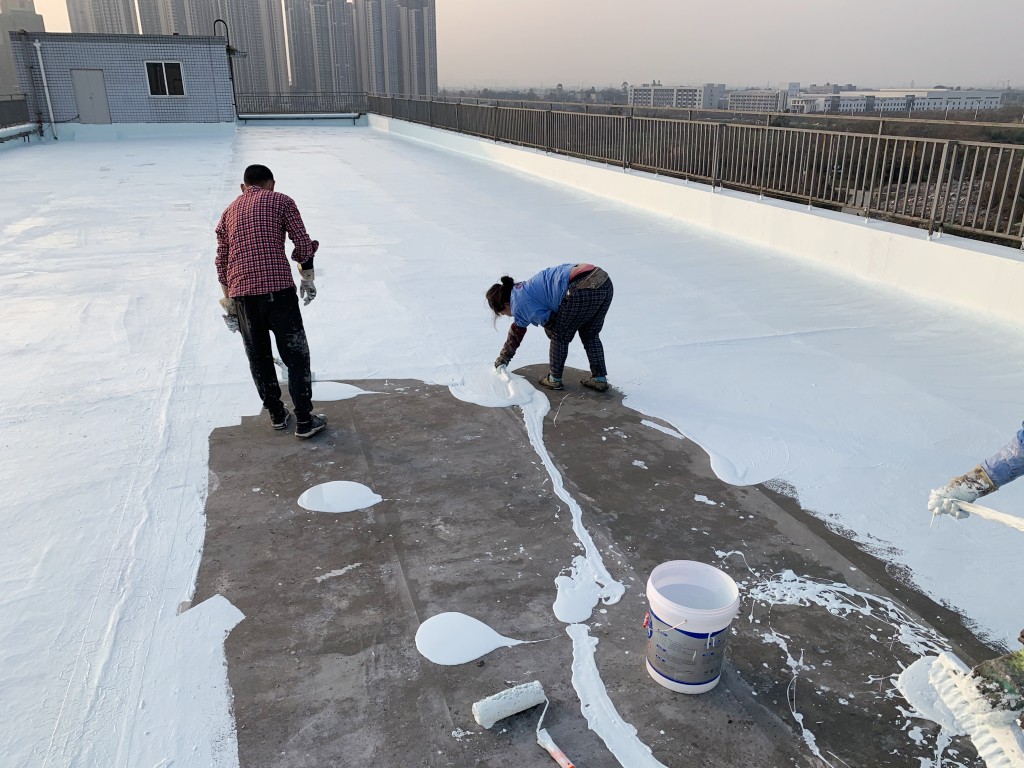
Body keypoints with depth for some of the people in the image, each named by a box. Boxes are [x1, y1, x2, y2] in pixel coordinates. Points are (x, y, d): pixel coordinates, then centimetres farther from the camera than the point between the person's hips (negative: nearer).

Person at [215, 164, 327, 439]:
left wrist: (228, 302, 24)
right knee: (295, 354, 5)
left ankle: (277, 414, 27)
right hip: (278, 288, -4)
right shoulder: (281, 201, 9)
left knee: (259, 356, 17)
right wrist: (307, 278, 12)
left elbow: (221, 260, 19)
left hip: (241, 293, 4)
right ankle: (305, 420, 7)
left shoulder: (229, 211, 20)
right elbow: (303, 243, -1)